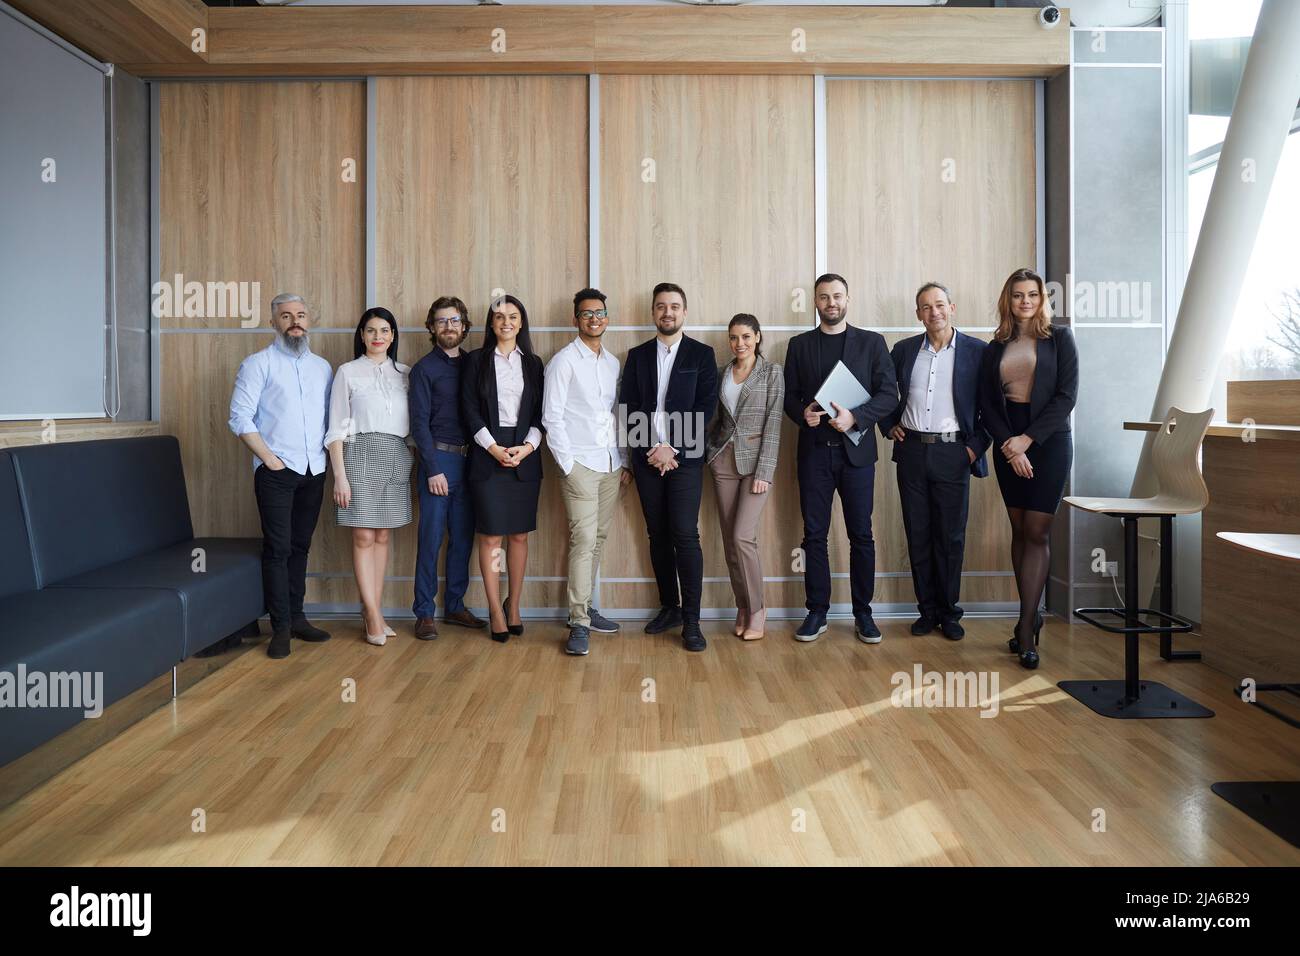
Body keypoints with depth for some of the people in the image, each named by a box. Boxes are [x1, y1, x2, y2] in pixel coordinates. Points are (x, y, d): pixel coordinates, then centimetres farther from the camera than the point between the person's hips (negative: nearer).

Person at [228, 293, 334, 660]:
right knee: (278, 548, -3)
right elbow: (240, 417, -8)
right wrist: (270, 459, -12)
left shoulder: (322, 366, 13)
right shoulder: (258, 364, -1)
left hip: (314, 471, 4)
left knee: (300, 546, 10)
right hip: (276, 472, -4)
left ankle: (296, 617, 19)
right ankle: (280, 627, 3)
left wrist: (328, 455, 3)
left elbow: (331, 417, 15)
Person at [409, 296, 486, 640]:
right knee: (432, 539, -2)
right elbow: (419, 423, -6)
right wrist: (433, 469, -13)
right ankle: (425, 612, 6)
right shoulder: (424, 369, 0)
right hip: (439, 460, -5)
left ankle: (455, 605, 19)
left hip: (469, 461, 5)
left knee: (463, 538, 9)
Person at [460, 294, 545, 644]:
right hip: (487, 455, -2)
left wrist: (528, 446, -8)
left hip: (525, 456, 2)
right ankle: (496, 611, 5)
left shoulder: (533, 363, 11)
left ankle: (514, 606, 17)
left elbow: (539, 412, 8)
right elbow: (469, 410, -1)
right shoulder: (476, 360, 5)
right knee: (491, 535, -3)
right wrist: (494, 448, -10)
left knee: (519, 535, 5)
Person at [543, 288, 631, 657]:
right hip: (580, 464, -6)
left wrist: (625, 461, 12)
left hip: (611, 465, 6)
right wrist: (567, 463, -11)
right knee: (584, 540, -10)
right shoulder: (564, 361, -3)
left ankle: (585, 607, 21)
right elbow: (551, 416, -7)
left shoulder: (613, 363, 15)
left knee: (598, 539, 10)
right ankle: (579, 623, -6)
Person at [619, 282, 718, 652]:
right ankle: (669, 607, 20)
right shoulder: (637, 355, 12)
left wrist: (671, 448, -11)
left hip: (684, 457, -3)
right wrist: (651, 451, -7)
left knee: (685, 536, -8)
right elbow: (628, 408, 6)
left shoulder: (701, 354, 4)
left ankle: (691, 620, -3)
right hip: (647, 457, 3)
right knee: (658, 535, 8)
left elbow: (705, 407, -4)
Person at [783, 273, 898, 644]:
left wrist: (856, 416, -16)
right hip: (814, 450, 1)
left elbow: (889, 393, -1)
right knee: (814, 535, 4)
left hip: (856, 449, -1)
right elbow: (789, 395, 9)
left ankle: (863, 613, 14)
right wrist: (802, 413, -13)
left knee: (861, 534, 3)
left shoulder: (871, 342, 6)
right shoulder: (799, 345, 10)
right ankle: (817, 612, 13)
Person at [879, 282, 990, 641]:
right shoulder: (904, 350, 8)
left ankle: (949, 612, 16)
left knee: (951, 536, 3)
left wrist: (976, 446, -6)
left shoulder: (977, 351, -1)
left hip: (953, 453, -3)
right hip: (911, 450, 3)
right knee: (918, 534, 6)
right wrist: (889, 426, 8)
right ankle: (927, 610, 17)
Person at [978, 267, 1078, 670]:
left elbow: (1066, 395, -6)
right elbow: (986, 403, 5)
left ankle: (1026, 628, -4)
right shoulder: (995, 347, 10)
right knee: (1019, 532, 7)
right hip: (1008, 445, 3)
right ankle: (1031, 617, 16)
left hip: (1049, 442, -3)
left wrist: (1028, 438, -13)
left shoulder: (1059, 339, 1)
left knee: (1036, 534, -7)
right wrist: (1010, 446, -8)